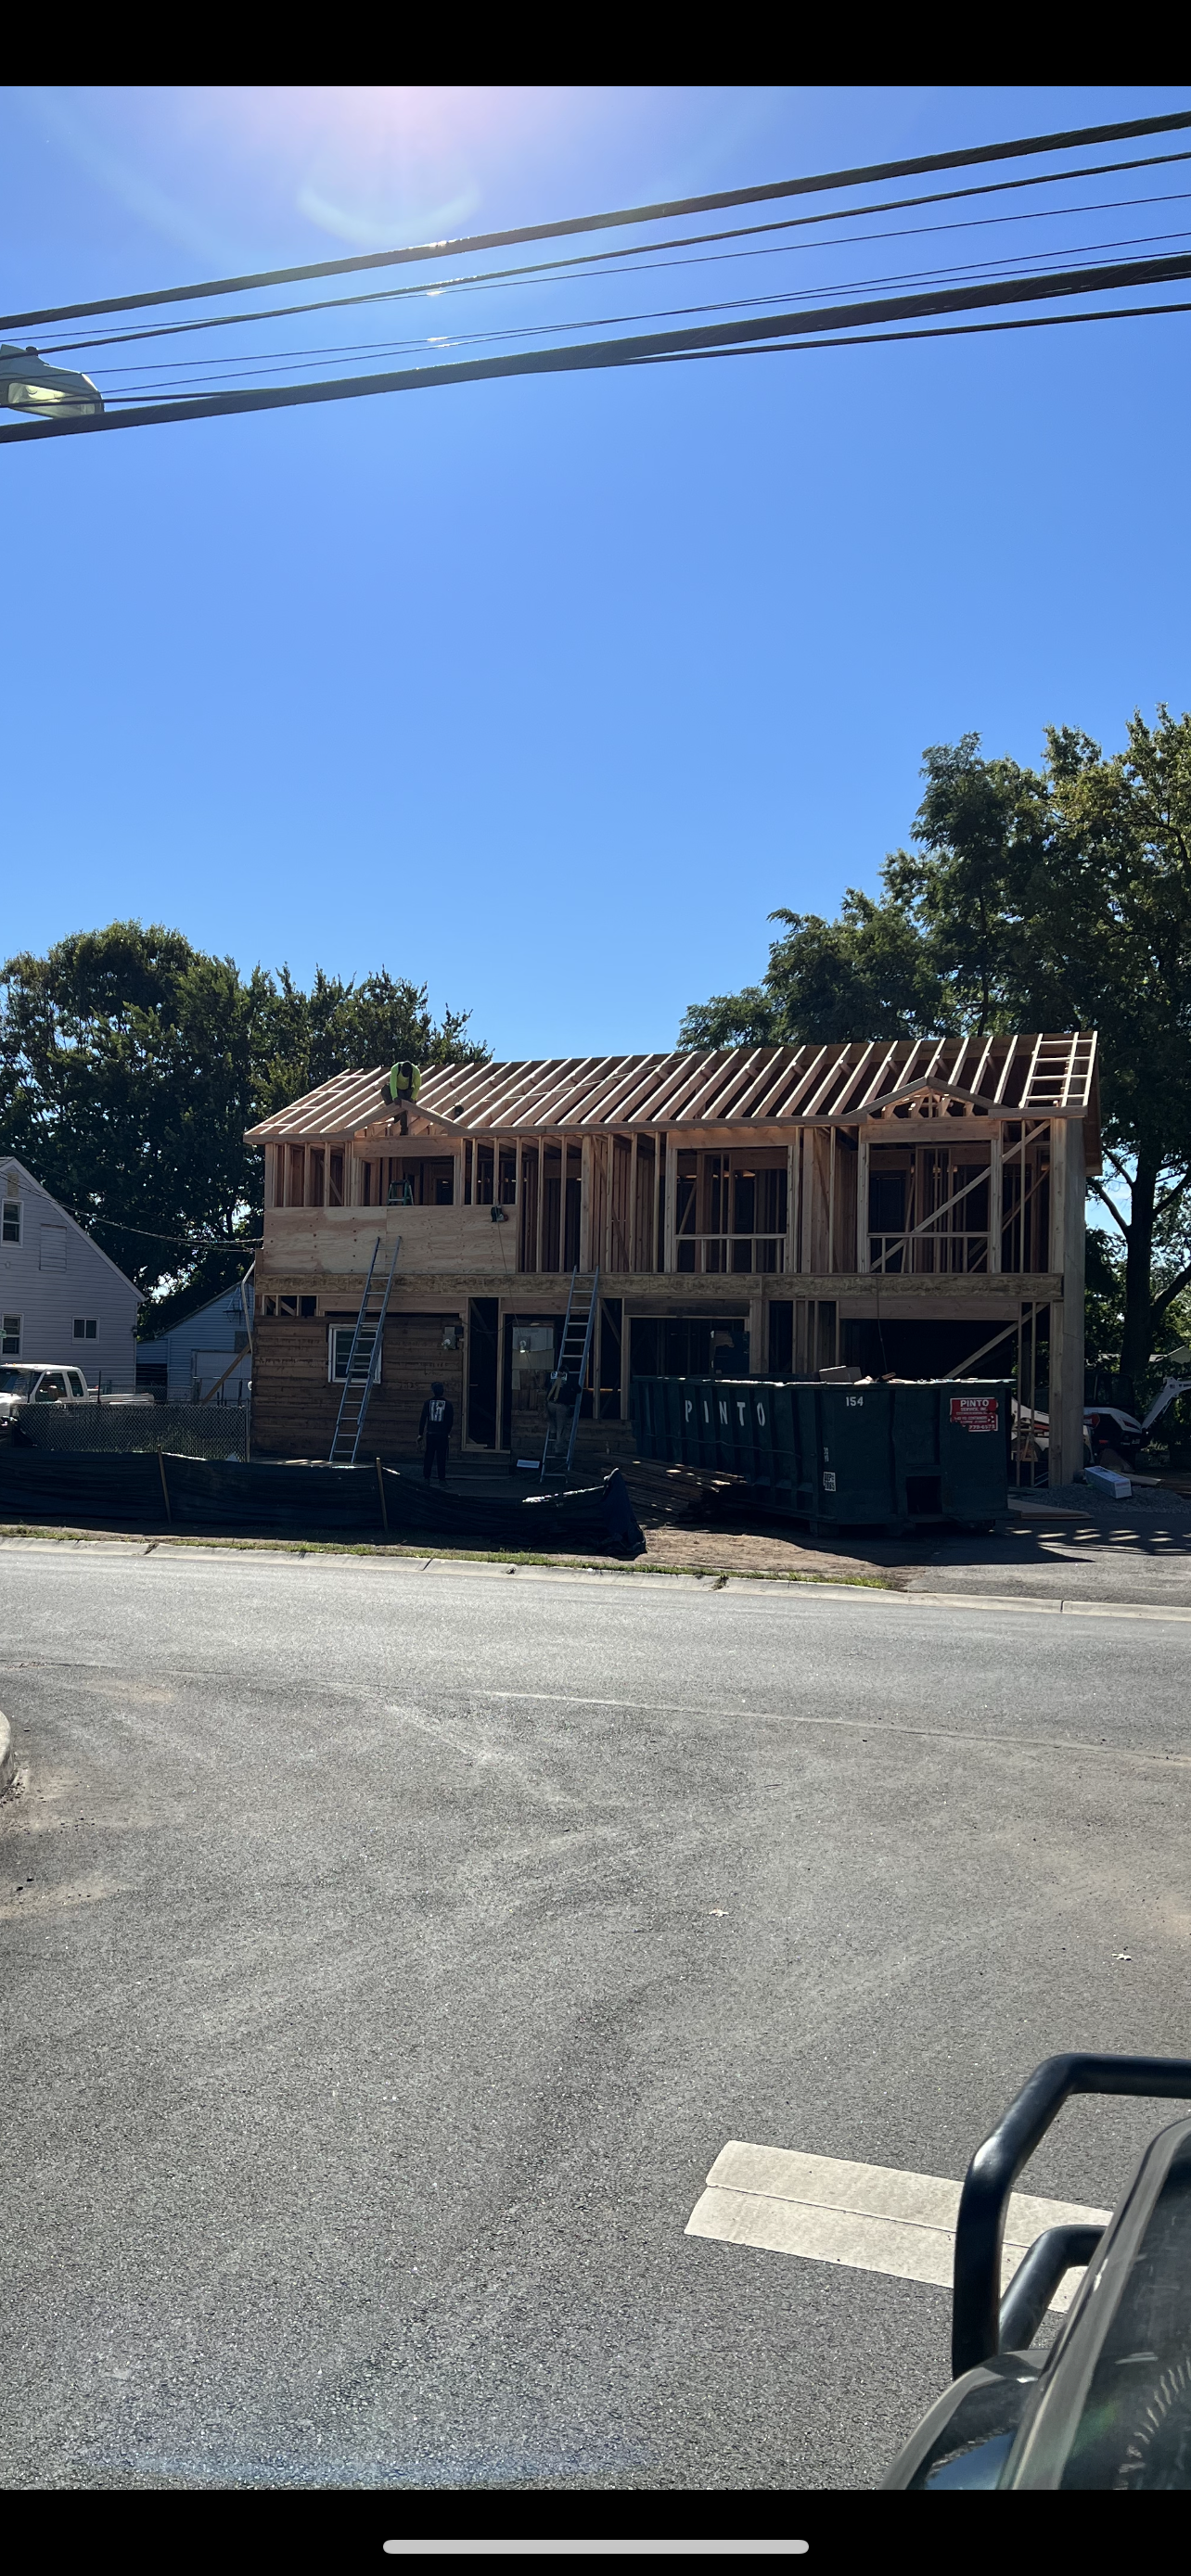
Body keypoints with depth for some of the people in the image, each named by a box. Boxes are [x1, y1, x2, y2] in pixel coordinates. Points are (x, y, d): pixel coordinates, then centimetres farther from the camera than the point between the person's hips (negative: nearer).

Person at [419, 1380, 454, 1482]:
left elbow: (423, 1419, 1)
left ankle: (426, 1478, 9)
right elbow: (450, 1420, 2)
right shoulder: (448, 1403, -3)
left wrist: (421, 1434, 6)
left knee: (428, 1457, 9)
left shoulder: (428, 1402, 0)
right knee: (441, 1458, 3)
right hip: (443, 1435, -1)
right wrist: (448, 1433, 14)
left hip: (430, 1434, 1)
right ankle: (442, 1479, 1)